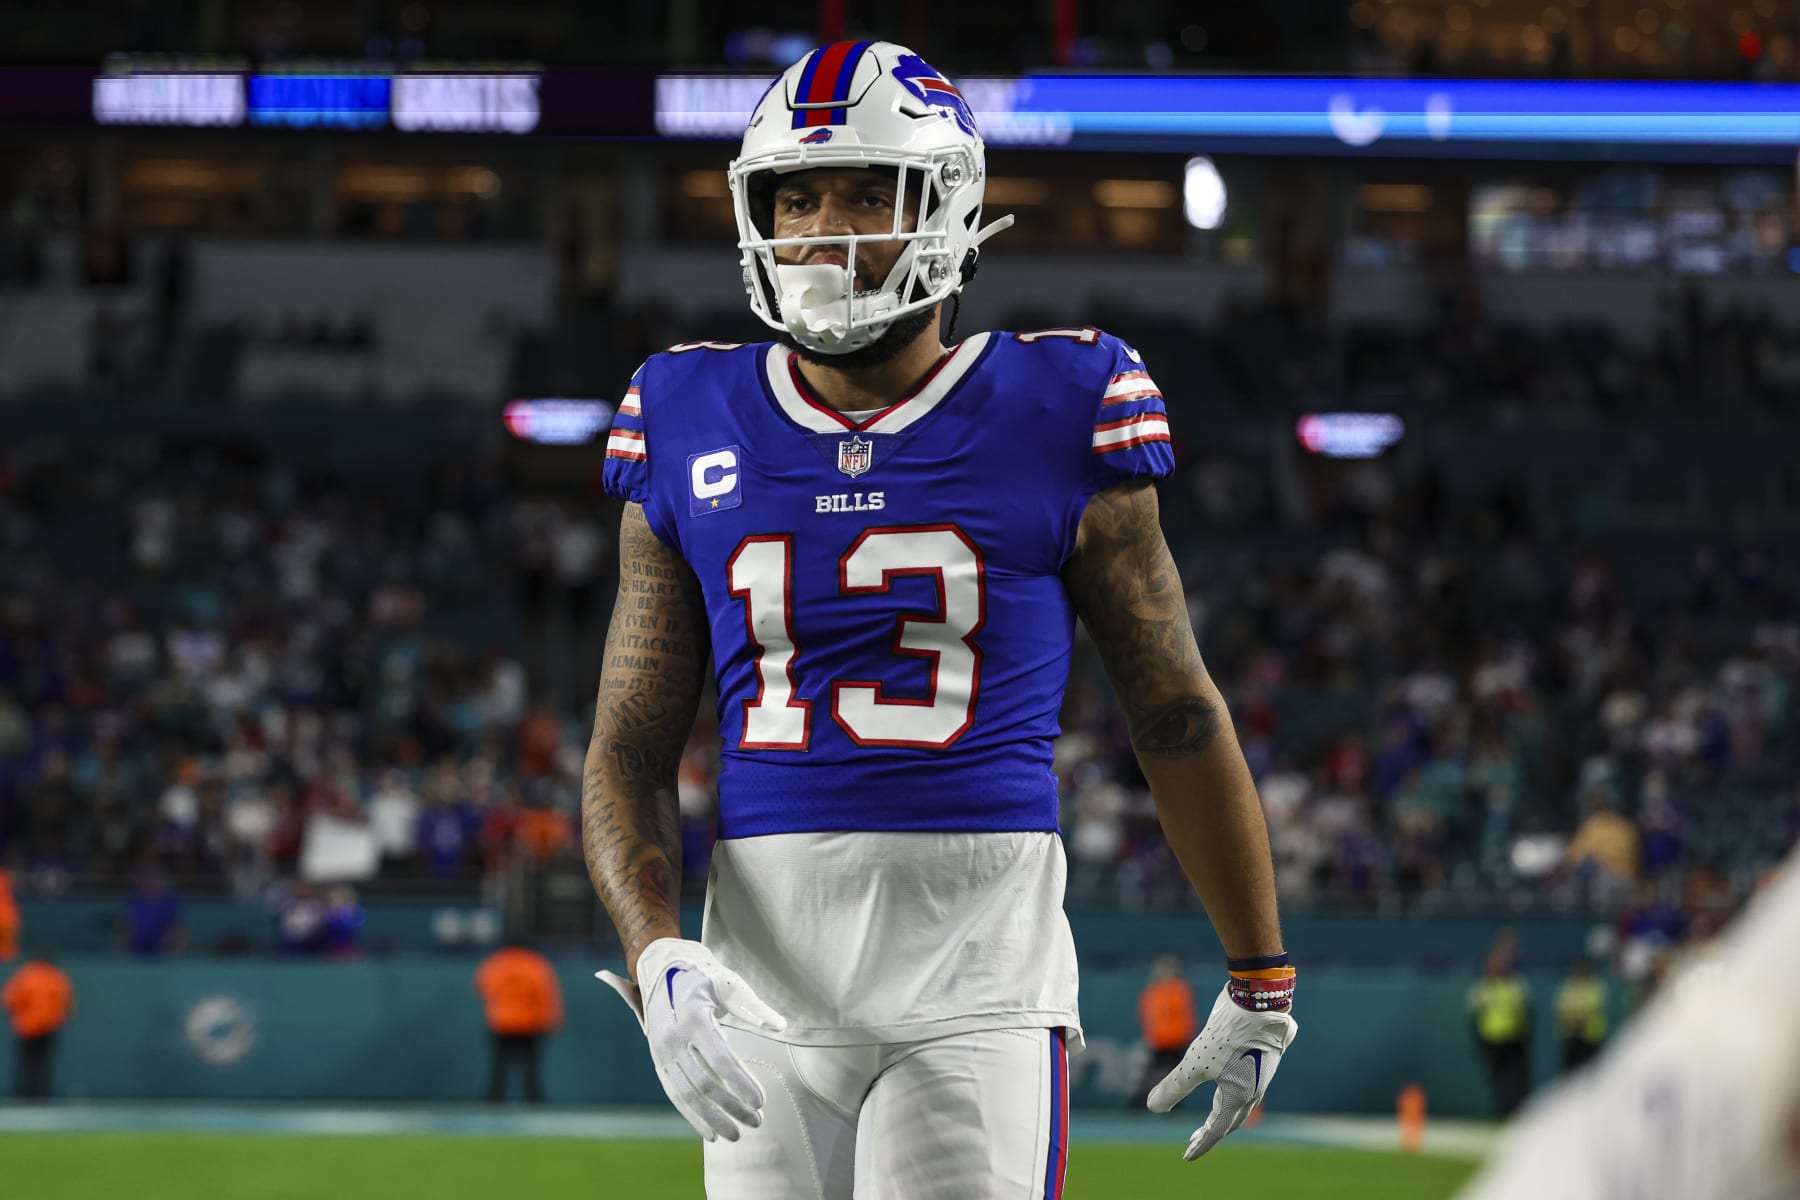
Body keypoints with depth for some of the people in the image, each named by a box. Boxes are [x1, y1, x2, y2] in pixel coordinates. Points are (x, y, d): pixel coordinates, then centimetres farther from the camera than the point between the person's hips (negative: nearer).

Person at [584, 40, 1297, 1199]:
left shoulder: (1053, 420, 0)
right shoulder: (694, 430, 7)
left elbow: (1180, 718, 9)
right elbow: (630, 753, 7)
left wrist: (1260, 983, 15)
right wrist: (659, 958, -12)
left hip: (977, 969, -3)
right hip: (766, 968, 3)